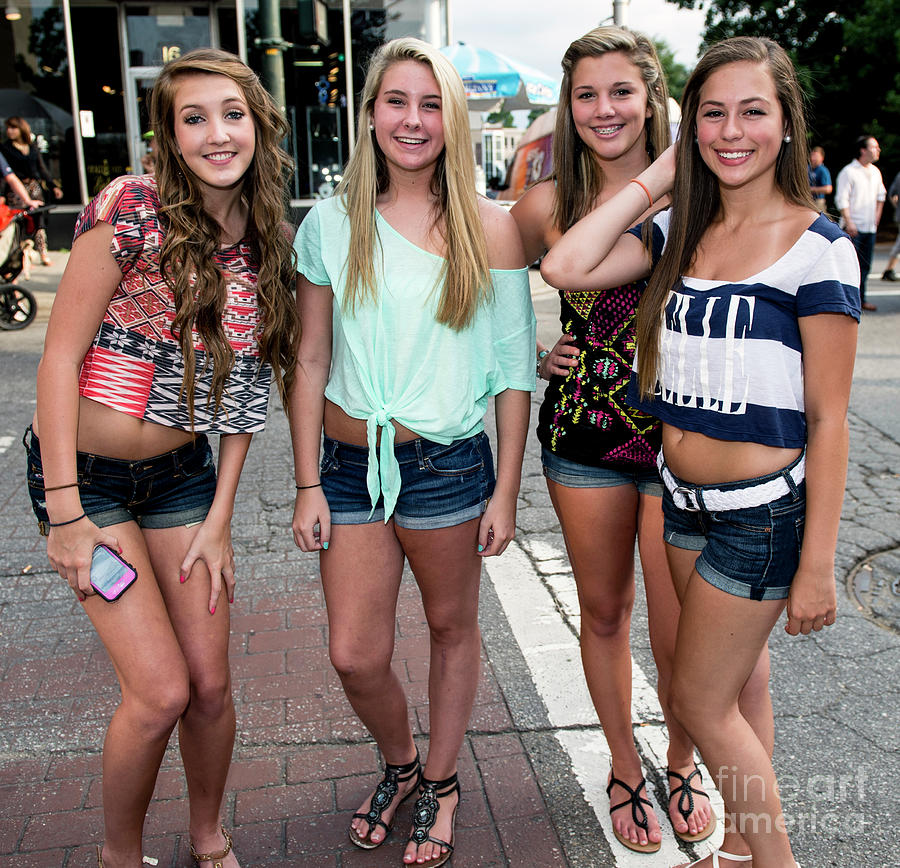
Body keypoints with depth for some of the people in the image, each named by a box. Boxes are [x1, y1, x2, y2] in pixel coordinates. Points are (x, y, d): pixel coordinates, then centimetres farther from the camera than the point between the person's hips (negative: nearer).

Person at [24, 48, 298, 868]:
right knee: (160, 691, -6)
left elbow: (245, 387, 5)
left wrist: (219, 519, 1)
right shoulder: (131, 209, -14)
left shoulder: (267, 245, 2)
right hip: (85, 471, -4)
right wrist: (65, 510, -15)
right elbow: (60, 355, -12)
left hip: (182, 474, 4)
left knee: (211, 684, 7)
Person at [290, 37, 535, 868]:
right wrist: (309, 485, 1)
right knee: (355, 655, 6)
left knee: (453, 626, 15)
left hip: (448, 463, -1)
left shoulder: (489, 229, -4)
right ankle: (399, 763, 39)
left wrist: (506, 490, -3)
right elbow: (311, 364, 3)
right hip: (351, 464, 2)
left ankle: (440, 780, 41)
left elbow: (514, 370, -2)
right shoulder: (332, 223, 1)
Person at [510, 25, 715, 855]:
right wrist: (533, 357, 2)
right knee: (603, 610, 15)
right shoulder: (546, 205, 0)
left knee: (679, 635, 5)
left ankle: (683, 762, 37)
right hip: (582, 434, 2)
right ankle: (624, 768, 39)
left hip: (681, 434, -1)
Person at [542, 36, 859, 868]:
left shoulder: (818, 249, -12)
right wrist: (658, 175, -5)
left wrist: (817, 565, -12)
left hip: (765, 509, -5)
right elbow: (565, 267, -11)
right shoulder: (680, 231, 4)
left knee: (700, 698, 5)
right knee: (740, 685, 21)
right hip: (682, 495, 5)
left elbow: (828, 418, -13)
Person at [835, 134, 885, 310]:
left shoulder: (875, 172, 13)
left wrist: (876, 216, 16)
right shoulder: (848, 172, -9)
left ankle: (860, 299, 16)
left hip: (870, 228, 7)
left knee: (865, 265, 9)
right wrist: (849, 222, -18)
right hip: (853, 228, -7)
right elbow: (841, 200, -13)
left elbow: (880, 195, 25)